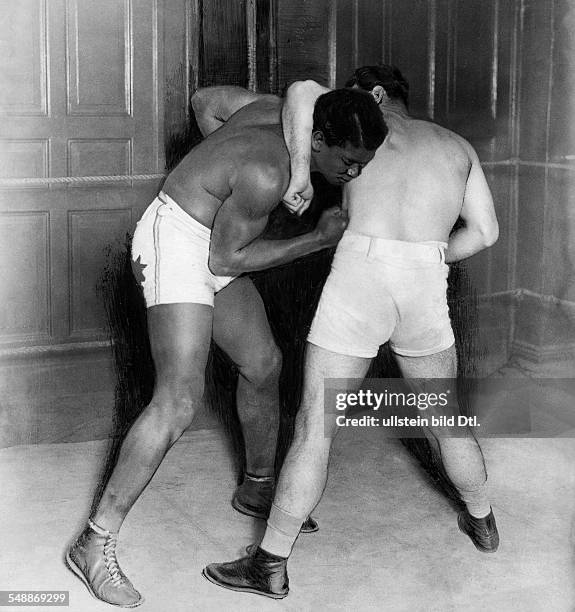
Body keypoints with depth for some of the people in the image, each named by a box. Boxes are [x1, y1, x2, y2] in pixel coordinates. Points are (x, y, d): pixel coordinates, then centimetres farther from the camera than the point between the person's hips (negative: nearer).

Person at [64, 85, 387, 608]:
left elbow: (205, 98, 12)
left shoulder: (280, 108, -4)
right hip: (175, 239, -10)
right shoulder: (267, 174, -30)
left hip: (209, 246, 10)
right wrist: (317, 240, -16)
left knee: (263, 365, 15)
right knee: (179, 401, -18)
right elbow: (226, 258, -18)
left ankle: (258, 487, 37)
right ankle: (96, 542, -11)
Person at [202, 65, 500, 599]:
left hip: (361, 271, -3)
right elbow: (484, 231, 19)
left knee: (315, 427, 3)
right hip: (426, 287, 4)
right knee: (444, 415, 26)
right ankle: (481, 521, 44)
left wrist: (298, 170, -1)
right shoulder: (456, 145, 25)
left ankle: (270, 565, 8)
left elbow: (304, 91, -4)